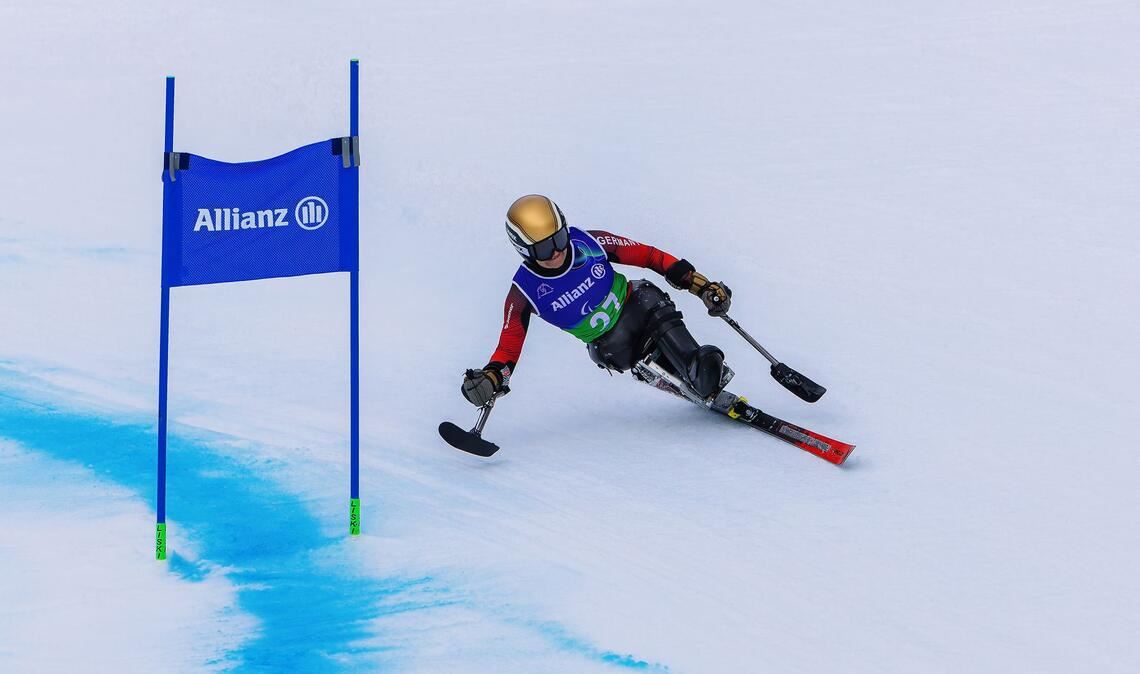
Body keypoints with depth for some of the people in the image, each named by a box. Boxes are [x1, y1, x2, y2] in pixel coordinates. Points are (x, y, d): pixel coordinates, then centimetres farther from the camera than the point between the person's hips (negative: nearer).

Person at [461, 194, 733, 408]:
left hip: (635, 305, -1)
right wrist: (490, 377, -30)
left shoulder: (589, 242, -16)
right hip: (608, 343, 1)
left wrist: (701, 285, -10)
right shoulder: (525, 291, -16)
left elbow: (649, 256, -8)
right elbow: (509, 345, -9)